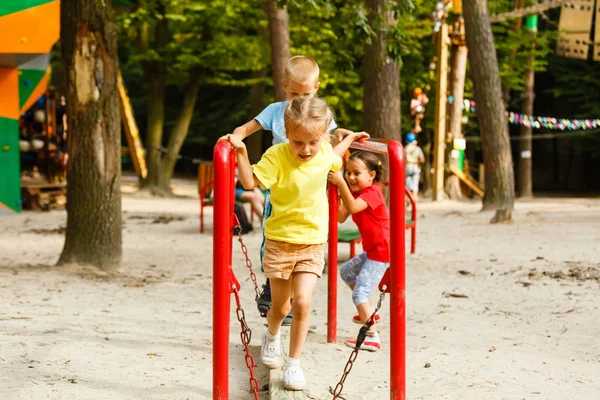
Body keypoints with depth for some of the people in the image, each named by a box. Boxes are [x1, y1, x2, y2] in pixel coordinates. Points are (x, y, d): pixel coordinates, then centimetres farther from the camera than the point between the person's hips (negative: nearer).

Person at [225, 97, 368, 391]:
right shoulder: (277, 156, -17)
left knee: (302, 302, -12)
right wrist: (241, 152, -36)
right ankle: (271, 335, 46)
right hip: (280, 242, -2)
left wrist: (349, 139, 24)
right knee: (280, 307, 10)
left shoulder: (324, 152, -3)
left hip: (312, 243, 2)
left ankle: (294, 362, 4)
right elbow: (250, 182, -26)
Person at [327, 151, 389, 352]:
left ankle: (372, 337, -19)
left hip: (381, 251, -11)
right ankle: (369, 313, 38)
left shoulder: (372, 192, -17)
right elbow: (341, 217, 4)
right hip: (371, 250, 11)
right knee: (347, 272, 29)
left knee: (360, 292, -16)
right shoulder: (355, 192, 11)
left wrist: (341, 184, -40)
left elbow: (353, 207, -36)